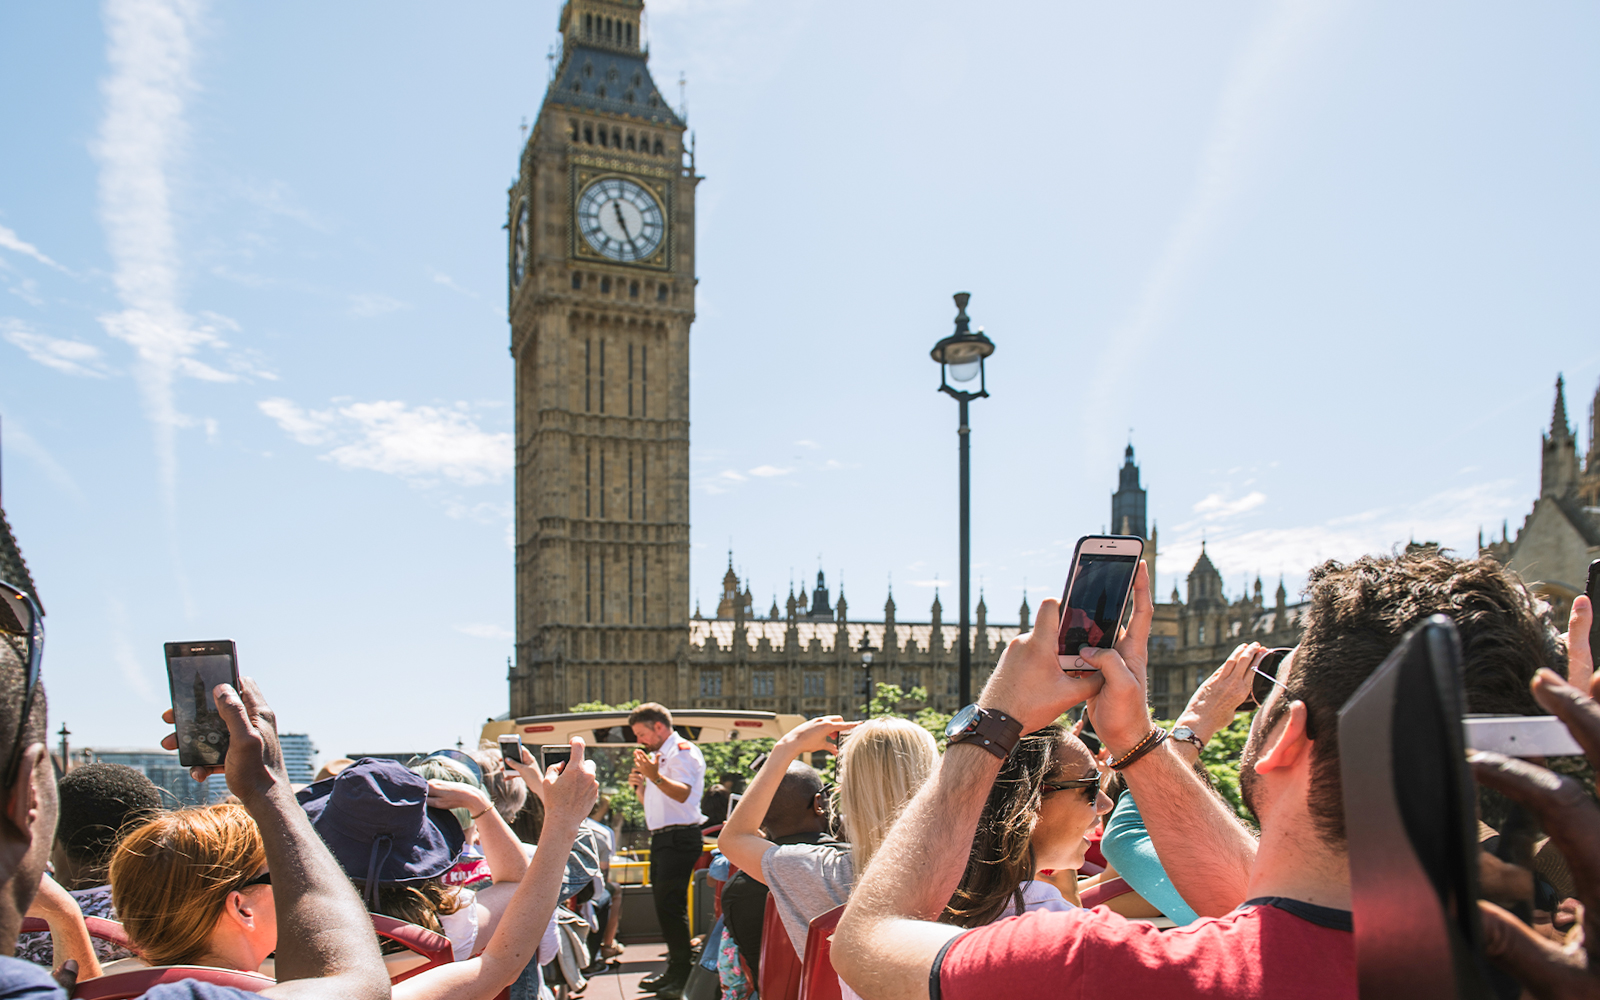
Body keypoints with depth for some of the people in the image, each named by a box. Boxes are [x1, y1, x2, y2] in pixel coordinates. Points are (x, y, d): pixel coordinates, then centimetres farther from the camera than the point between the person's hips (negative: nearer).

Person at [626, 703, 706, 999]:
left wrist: (655, 776, -40)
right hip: (662, 839, 10)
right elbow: (650, 801, 28)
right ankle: (674, 969, 23)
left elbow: (682, 793, -25)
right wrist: (639, 785, 9)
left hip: (679, 838, -10)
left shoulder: (683, 751, -9)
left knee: (671, 906, -12)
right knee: (665, 905, 14)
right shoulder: (658, 755, 21)